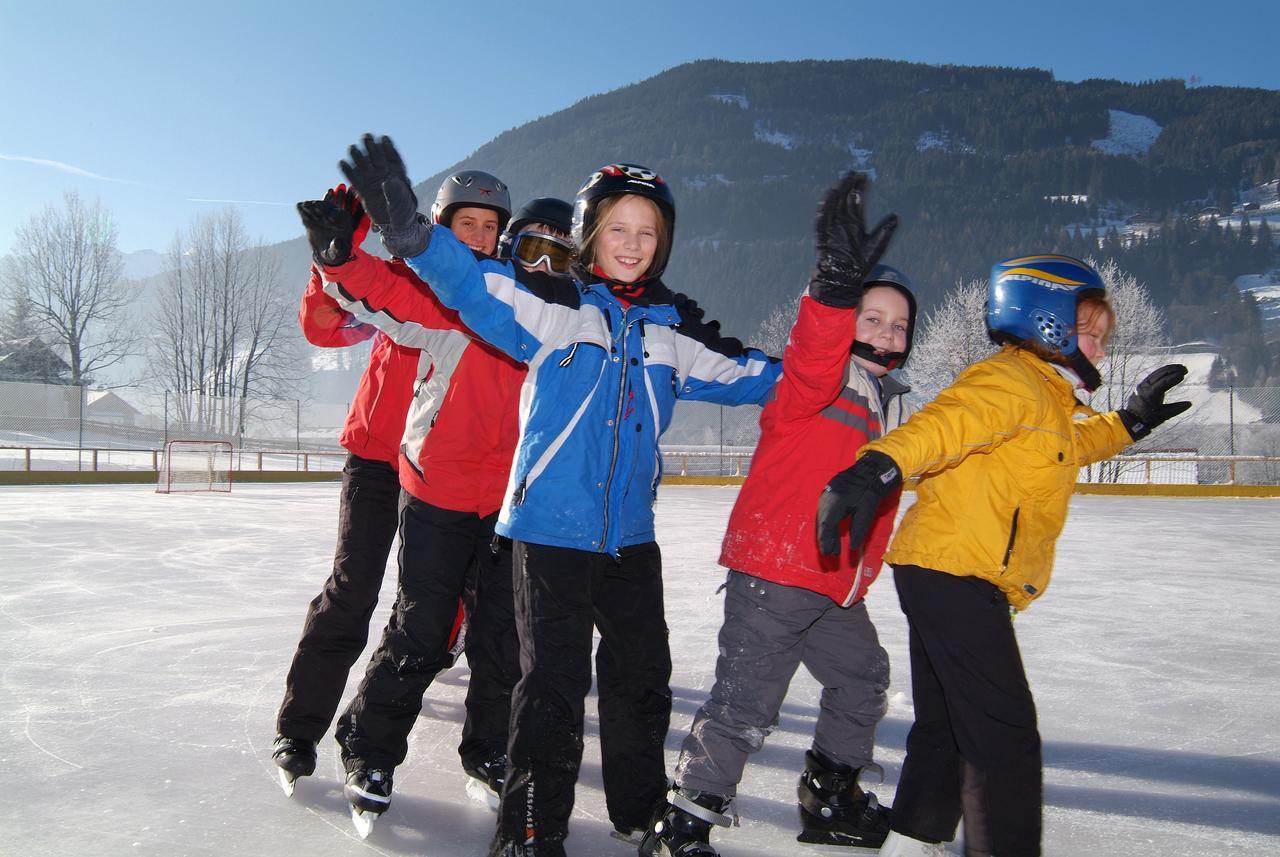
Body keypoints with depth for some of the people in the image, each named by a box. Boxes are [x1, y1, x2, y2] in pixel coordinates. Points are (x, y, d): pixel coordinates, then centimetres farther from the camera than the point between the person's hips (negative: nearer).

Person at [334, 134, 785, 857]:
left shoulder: (673, 329, 9)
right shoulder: (552, 305, -5)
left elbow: (750, 374, 19)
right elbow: (477, 283, -21)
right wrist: (410, 232, -38)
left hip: (631, 534, 5)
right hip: (551, 526, -4)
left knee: (643, 676, 15)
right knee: (553, 683, -2)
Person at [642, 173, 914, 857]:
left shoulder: (889, 404, 16)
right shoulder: (814, 381, -10)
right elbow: (812, 361, -36)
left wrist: (860, 573, 25)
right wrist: (837, 288, -52)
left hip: (836, 583, 9)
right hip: (773, 569, -9)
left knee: (862, 679, 23)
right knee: (746, 703, -11)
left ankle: (831, 799, 41)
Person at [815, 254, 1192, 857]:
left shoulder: (1049, 400, 21)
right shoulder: (1011, 380, -12)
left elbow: (1067, 448, 41)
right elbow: (941, 424, -29)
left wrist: (1130, 421, 36)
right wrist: (877, 469, -45)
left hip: (939, 578, 11)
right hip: (956, 575, -11)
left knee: (945, 727, 18)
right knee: (1005, 734, -6)